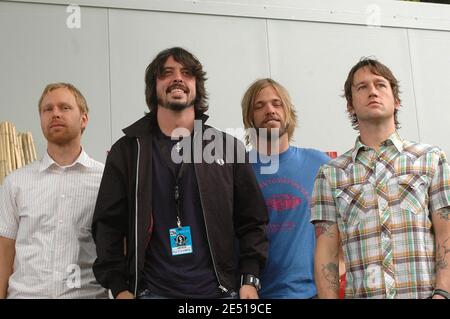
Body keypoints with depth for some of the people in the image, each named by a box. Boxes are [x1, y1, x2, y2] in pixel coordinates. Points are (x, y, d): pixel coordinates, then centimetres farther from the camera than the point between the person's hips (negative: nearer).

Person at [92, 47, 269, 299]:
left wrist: (250, 279, -2)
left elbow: (252, 220, 6)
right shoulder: (127, 151, 5)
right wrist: (119, 287, -5)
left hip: (219, 289, 1)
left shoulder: (228, 147, 6)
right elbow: (108, 225, 4)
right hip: (153, 290, 0)